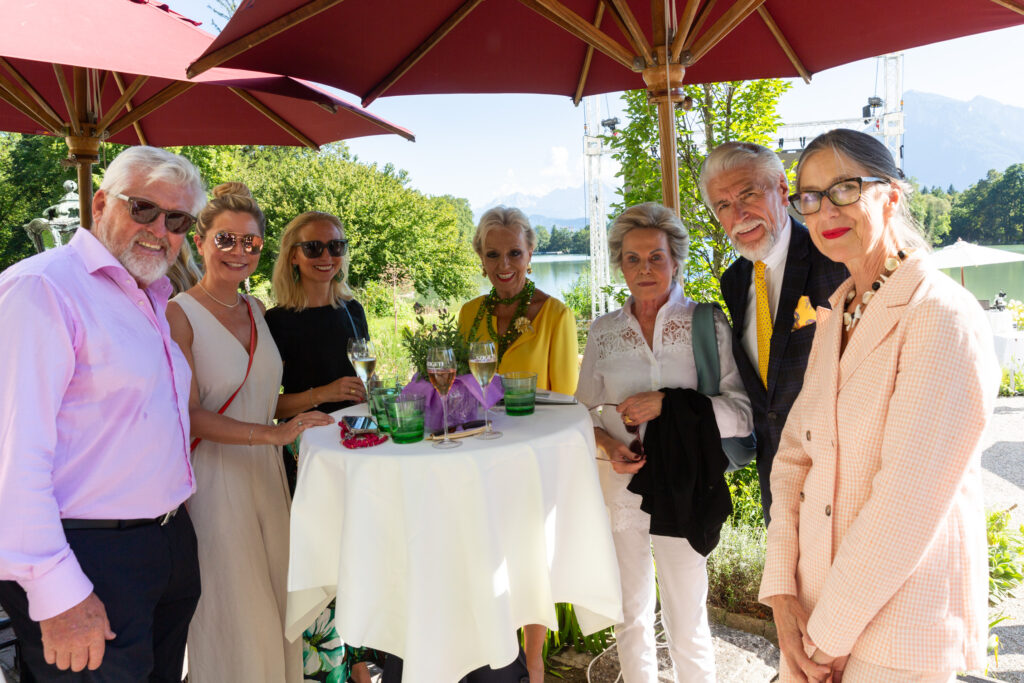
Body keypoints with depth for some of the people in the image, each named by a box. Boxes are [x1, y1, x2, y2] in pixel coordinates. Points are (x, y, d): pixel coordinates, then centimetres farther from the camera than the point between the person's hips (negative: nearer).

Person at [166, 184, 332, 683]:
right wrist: (272, 433, -23)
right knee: (232, 615, 4)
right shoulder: (178, 314, -10)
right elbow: (187, 415, -16)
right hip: (213, 477, -6)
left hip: (266, 472, 6)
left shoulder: (255, 309, 11)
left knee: (275, 601, 13)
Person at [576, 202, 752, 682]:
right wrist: (609, 446, -9)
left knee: (687, 626, 7)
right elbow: (586, 411, 11)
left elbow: (741, 414, -10)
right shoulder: (604, 331, 4)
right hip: (620, 488, 3)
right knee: (631, 616, 16)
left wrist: (667, 402, -19)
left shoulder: (706, 325, -4)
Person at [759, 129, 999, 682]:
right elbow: (794, 455, 2)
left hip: (898, 628, -6)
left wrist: (830, 631, -15)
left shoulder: (944, 316, -17)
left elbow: (908, 502, -22)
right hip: (818, 602, 7)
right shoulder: (834, 318, 6)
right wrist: (782, 593, -7)